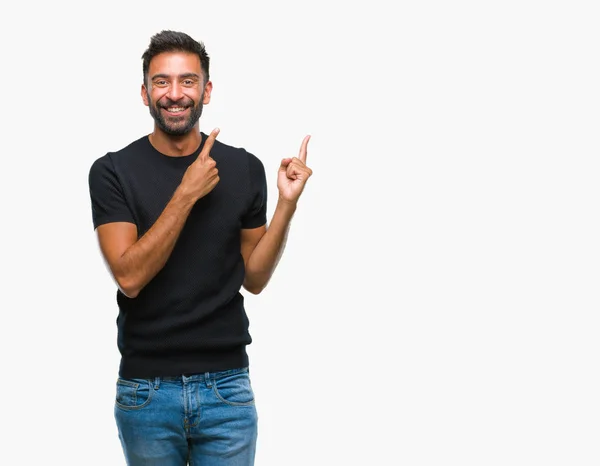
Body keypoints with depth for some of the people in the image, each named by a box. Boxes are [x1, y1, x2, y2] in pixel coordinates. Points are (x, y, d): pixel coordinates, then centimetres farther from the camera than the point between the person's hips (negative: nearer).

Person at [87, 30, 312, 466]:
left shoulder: (244, 169, 2)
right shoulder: (113, 171, -5)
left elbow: (254, 278, 7)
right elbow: (129, 277, -15)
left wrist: (287, 204, -6)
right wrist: (187, 193, -19)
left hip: (226, 383, 1)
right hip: (146, 390, -1)